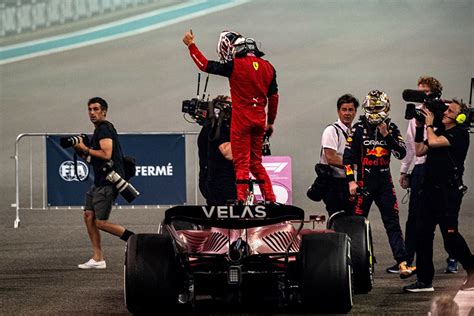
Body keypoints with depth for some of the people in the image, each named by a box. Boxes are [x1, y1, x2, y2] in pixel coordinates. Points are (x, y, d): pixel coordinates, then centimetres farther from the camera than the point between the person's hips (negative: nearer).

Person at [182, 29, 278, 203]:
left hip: (241, 120, -6)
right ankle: (271, 200, 15)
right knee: (256, 162, 16)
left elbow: (205, 65, -6)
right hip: (260, 121, 6)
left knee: (242, 163, -3)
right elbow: (273, 97, 11)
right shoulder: (268, 67, 7)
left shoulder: (235, 66, -12)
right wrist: (270, 122, 21)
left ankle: (241, 200, -9)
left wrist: (191, 45, 6)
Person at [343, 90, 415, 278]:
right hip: (364, 182, -2)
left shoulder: (391, 129, 7)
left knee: (393, 224, -4)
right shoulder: (359, 129, -1)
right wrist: (351, 180, -10)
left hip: (385, 181, 2)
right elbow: (348, 156, -3)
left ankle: (402, 264, -10)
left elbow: (401, 153, -2)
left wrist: (387, 135, -12)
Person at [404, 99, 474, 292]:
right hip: (430, 189, 8)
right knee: (423, 234, 5)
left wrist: (429, 124, -2)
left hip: (449, 191, -8)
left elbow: (434, 142, -19)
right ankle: (425, 281, 9)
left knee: (450, 234, -10)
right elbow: (420, 151, 17)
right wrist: (419, 127, 12)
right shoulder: (439, 132, 18)